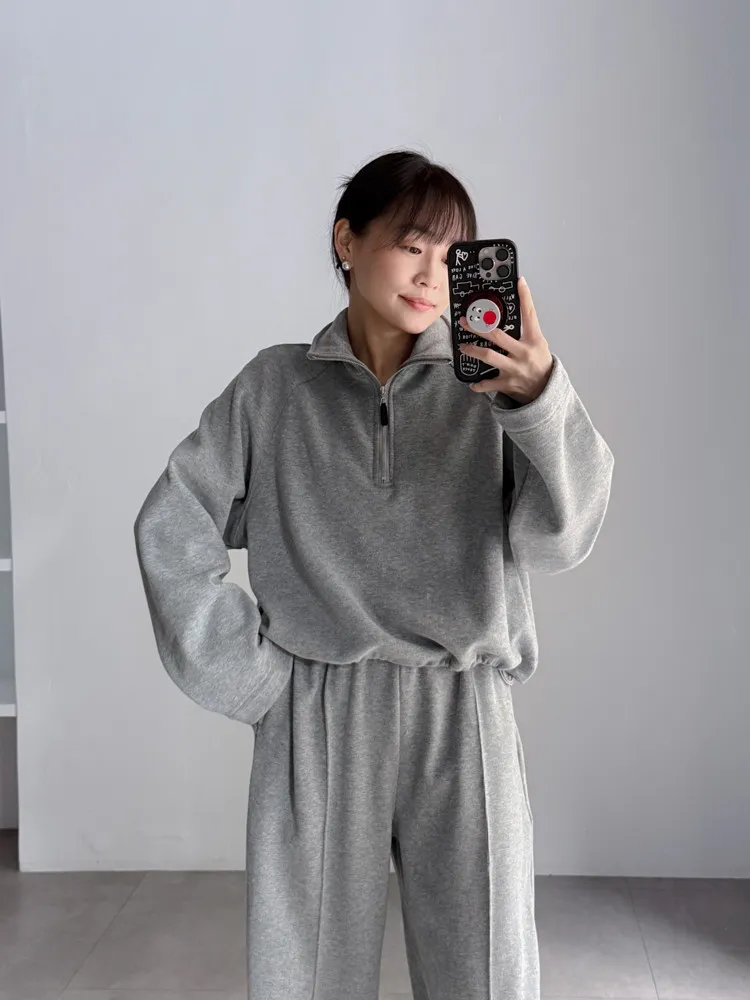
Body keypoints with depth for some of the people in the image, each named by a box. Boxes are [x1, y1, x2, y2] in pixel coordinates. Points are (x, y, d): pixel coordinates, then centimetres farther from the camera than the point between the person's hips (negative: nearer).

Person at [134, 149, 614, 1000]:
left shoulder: (488, 388, 3)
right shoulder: (275, 387, 5)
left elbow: (557, 539, -9)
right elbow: (172, 531, 5)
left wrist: (542, 398, -26)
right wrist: (251, 677, -1)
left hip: (464, 716, 0)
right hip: (316, 719, 0)